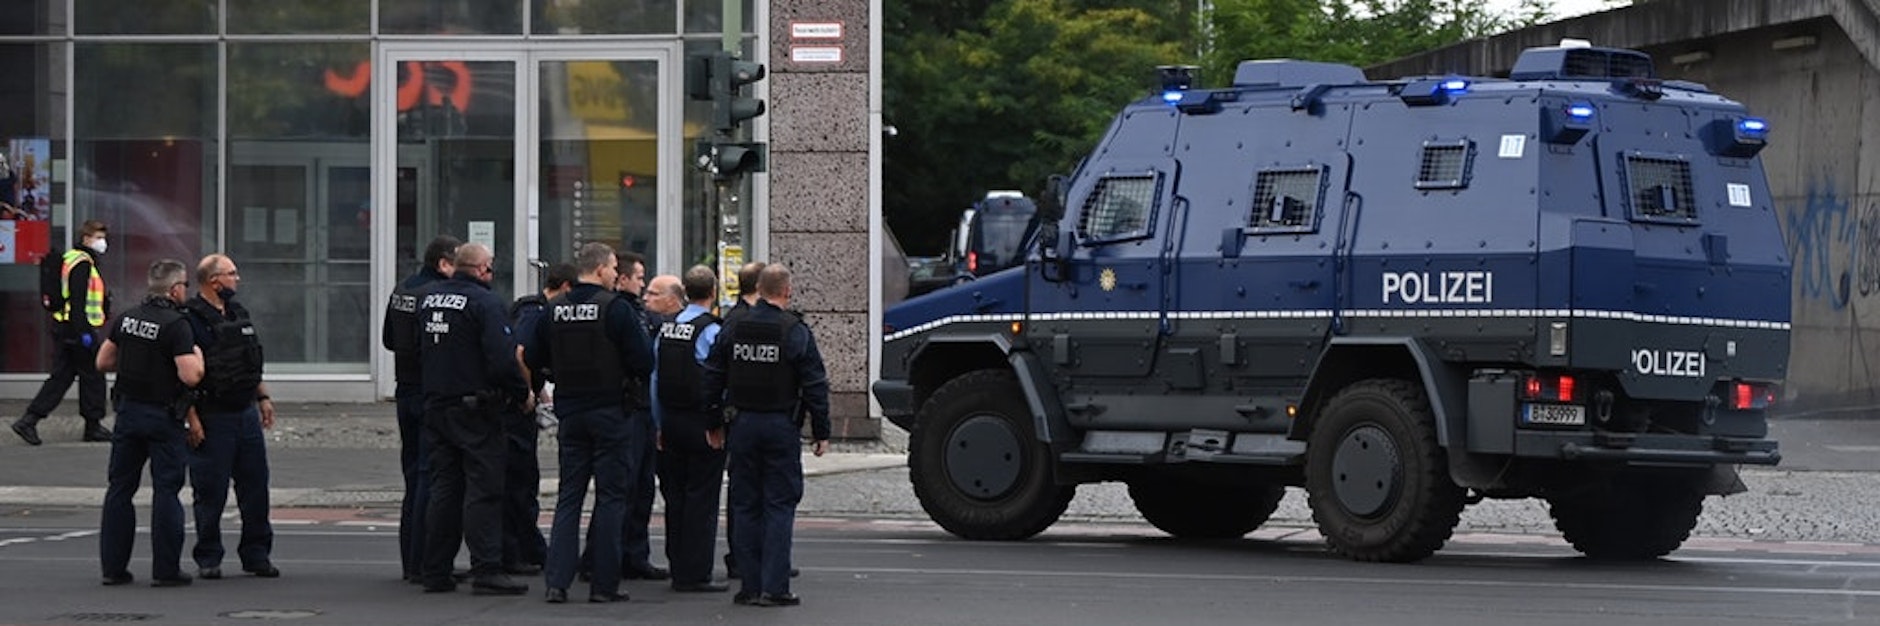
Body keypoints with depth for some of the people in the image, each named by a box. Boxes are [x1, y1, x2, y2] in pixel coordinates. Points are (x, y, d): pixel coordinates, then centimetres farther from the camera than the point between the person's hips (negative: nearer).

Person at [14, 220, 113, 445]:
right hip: (76, 328, -10)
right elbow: (78, 300, -22)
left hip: (63, 328, 10)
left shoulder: (71, 259, 16)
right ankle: (93, 425, 11)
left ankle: (29, 420, 2)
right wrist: (84, 332, -24)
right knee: (92, 376, 2)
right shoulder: (83, 263, -15)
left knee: (61, 376, 9)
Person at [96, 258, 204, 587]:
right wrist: (198, 356, -2)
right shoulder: (175, 325, -16)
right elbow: (191, 376, -22)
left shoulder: (127, 318, 5)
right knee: (166, 491, 0)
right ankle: (166, 570, 0)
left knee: (120, 488, 11)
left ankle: (113, 566, 13)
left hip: (128, 410, 6)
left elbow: (103, 362, 12)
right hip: (162, 415, -6)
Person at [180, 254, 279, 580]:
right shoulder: (191, 319, -12)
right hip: (212, 418, -7)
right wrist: (192, 418, -19)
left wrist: (263, 397, 20)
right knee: (211, 492, -1)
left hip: (246, 415, 7)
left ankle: (256, 554, 17)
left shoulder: (237, 313, 14)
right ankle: (208, 559, 9)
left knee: (255, 486, 8)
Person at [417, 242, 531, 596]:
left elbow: (418, 350, 20)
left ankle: (436, 573, 13)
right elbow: (503, 357, -20)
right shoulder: (483, 302, -13)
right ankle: (486, 571, -10)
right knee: (484, 490, -6)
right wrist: (521, 394, -8)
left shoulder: (428, 300, 10)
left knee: (443, 490, 12)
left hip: (436, 405, 7)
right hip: (475, 408, -7)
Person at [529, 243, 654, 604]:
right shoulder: (615, 308, -12)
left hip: (570, 412, 5)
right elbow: (644, 361, -14)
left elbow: (532, 357, 8)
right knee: (611, 497, 3)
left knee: (569, 497, 9)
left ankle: (556, 581, 1)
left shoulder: (554, 309, 3)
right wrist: (630, 375, 8)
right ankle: (603, 584, 2)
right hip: (609, 412, -5)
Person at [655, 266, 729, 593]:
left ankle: (678, 570, 16)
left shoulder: (666, 327, 6)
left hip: (671, 420, 6)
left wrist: (660, 425, 15)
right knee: (701, 499, -2)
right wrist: (719, 426, -8)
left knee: (675, 496, 12)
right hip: (702, 424, -6)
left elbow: (655, 377, 10)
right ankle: (695, 574, -3)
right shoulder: (711, 330, -14)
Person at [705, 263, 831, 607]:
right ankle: (774, 588, -6)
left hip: (743, 425, 3)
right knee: (779, 505, 0)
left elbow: (712, 379, 8)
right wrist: (821, 432, 0)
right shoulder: (795, 332, -8)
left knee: (746, 505, 9)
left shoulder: (732, 330, 4)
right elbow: (815, 386, -7)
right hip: (781, 427, -3)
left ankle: (751, 585, 8)